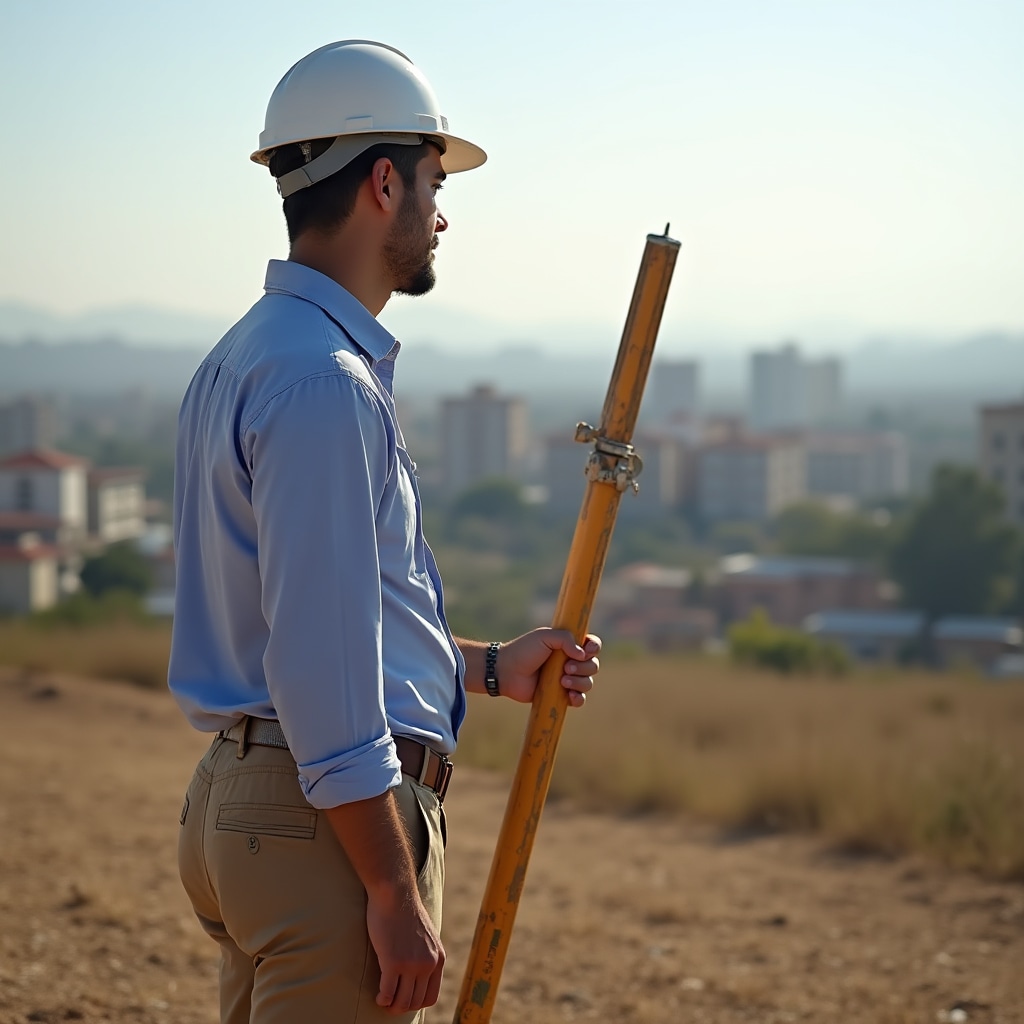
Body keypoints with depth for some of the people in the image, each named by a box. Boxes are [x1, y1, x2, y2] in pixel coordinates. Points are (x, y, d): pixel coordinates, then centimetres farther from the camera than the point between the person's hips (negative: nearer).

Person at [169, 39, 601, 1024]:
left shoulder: (242, 358, 15)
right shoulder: (324, 378, -18)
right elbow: (318, 665, -22)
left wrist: (486, 665, 26)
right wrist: (397, 894, -19)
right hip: (329, 824, -10)